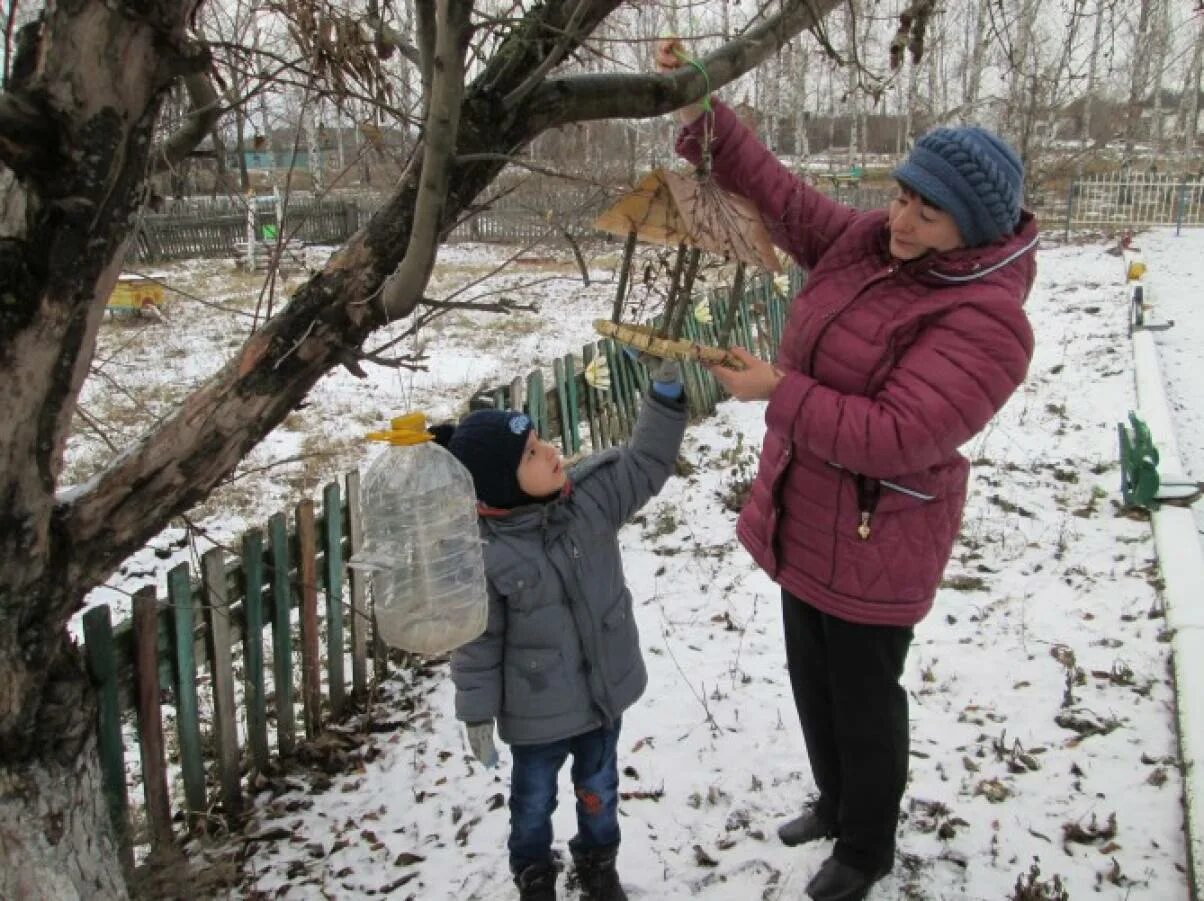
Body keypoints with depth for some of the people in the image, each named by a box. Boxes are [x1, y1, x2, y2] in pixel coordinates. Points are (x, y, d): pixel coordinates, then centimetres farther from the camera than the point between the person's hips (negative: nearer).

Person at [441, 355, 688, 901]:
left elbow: (647, 464, -11)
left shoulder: (591, 495, -15)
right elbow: (478, 644, -15)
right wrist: (478, 714, -7)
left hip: (603, 689, 4)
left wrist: (665, 389, -23)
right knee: (534, 799, 23)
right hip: (537, 709, -4)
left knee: (598, 788, 27)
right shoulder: (481, 556, -26)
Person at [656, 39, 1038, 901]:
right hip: (805, 519, 8)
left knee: (862, 698, 12)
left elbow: (897, 440, -32)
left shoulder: (982, 319, -26)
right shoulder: (866, 241, -3)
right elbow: (781, 195, 5)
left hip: (872, 543, -8)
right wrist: (701, 112, -5)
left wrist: (779, 393, -29)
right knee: (812, 678, 25)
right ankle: (836, 803, 50)